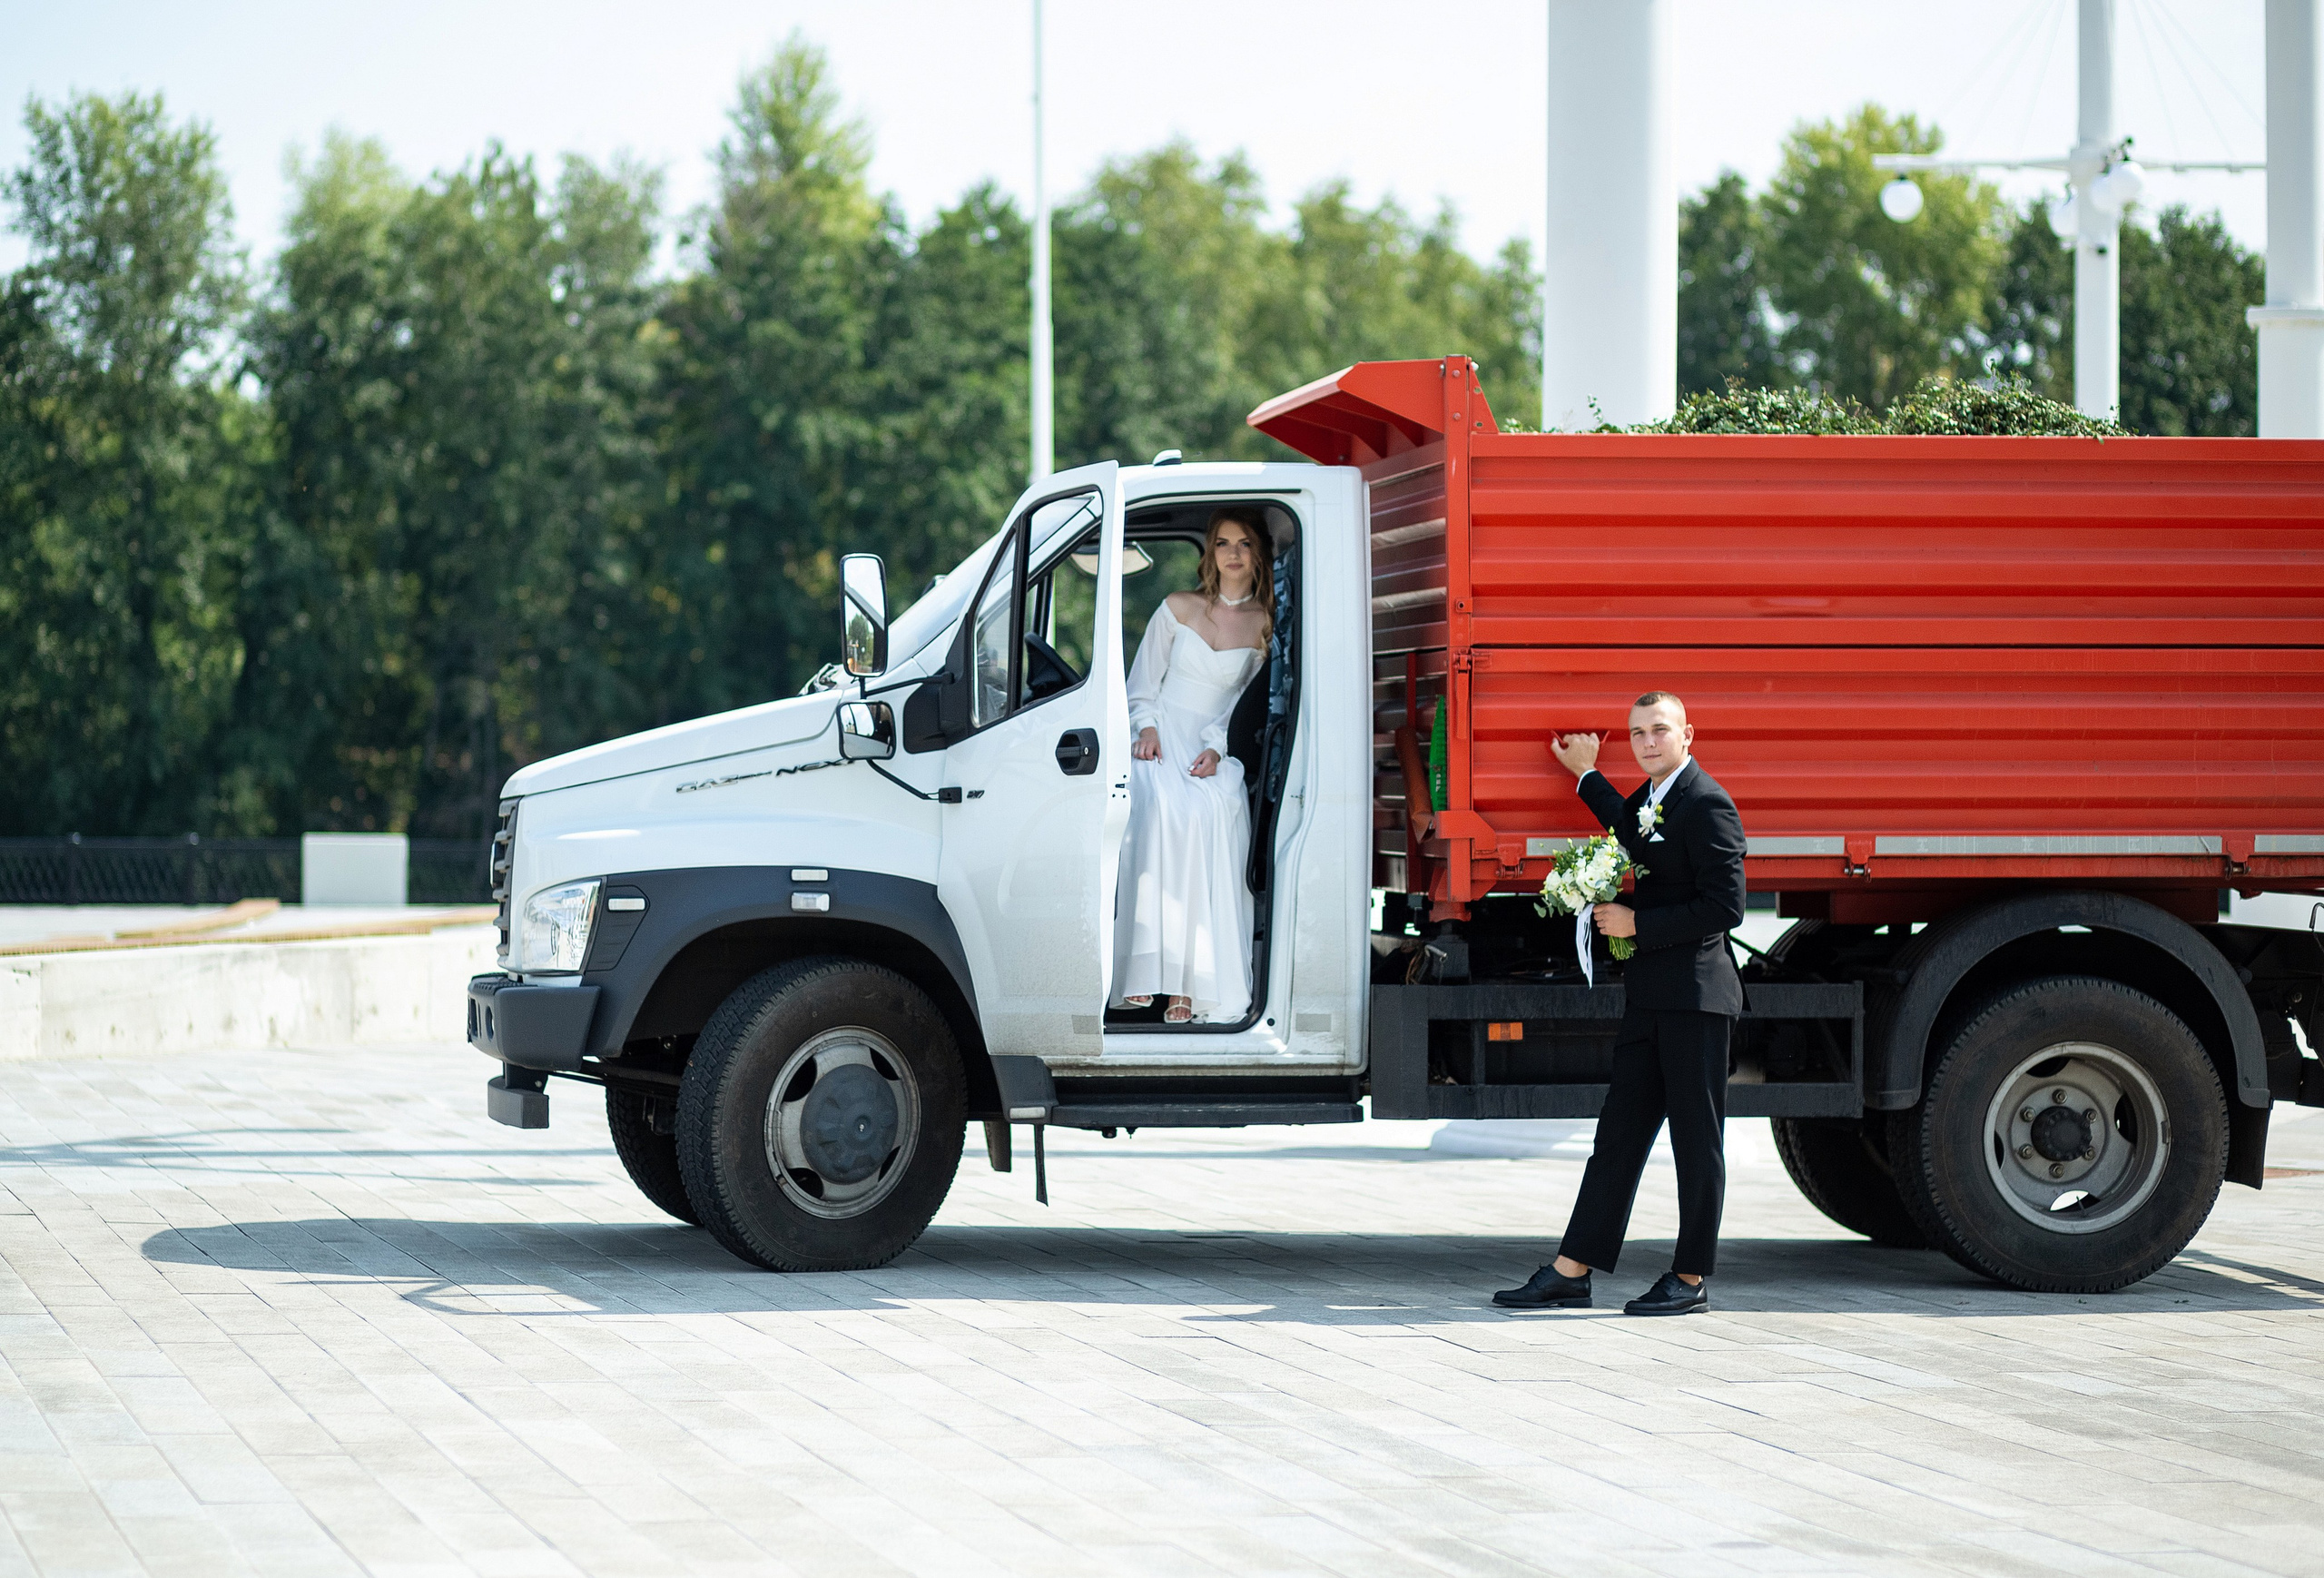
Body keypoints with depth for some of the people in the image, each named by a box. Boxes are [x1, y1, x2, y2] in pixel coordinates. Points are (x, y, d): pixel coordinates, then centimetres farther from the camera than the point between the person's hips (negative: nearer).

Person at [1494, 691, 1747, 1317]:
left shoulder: (1707, 804, -12)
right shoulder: (1649, 797, 19)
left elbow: (1724, 907, -17)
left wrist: (1636, 924, -15)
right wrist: (1587, 776, 17)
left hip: (1695, 994, -9)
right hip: (1649, 996, 9)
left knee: (1696, 1138, 0)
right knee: (1618, 1131, 8)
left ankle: (1690, 1278, 8)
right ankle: (1570, 1274, 9)